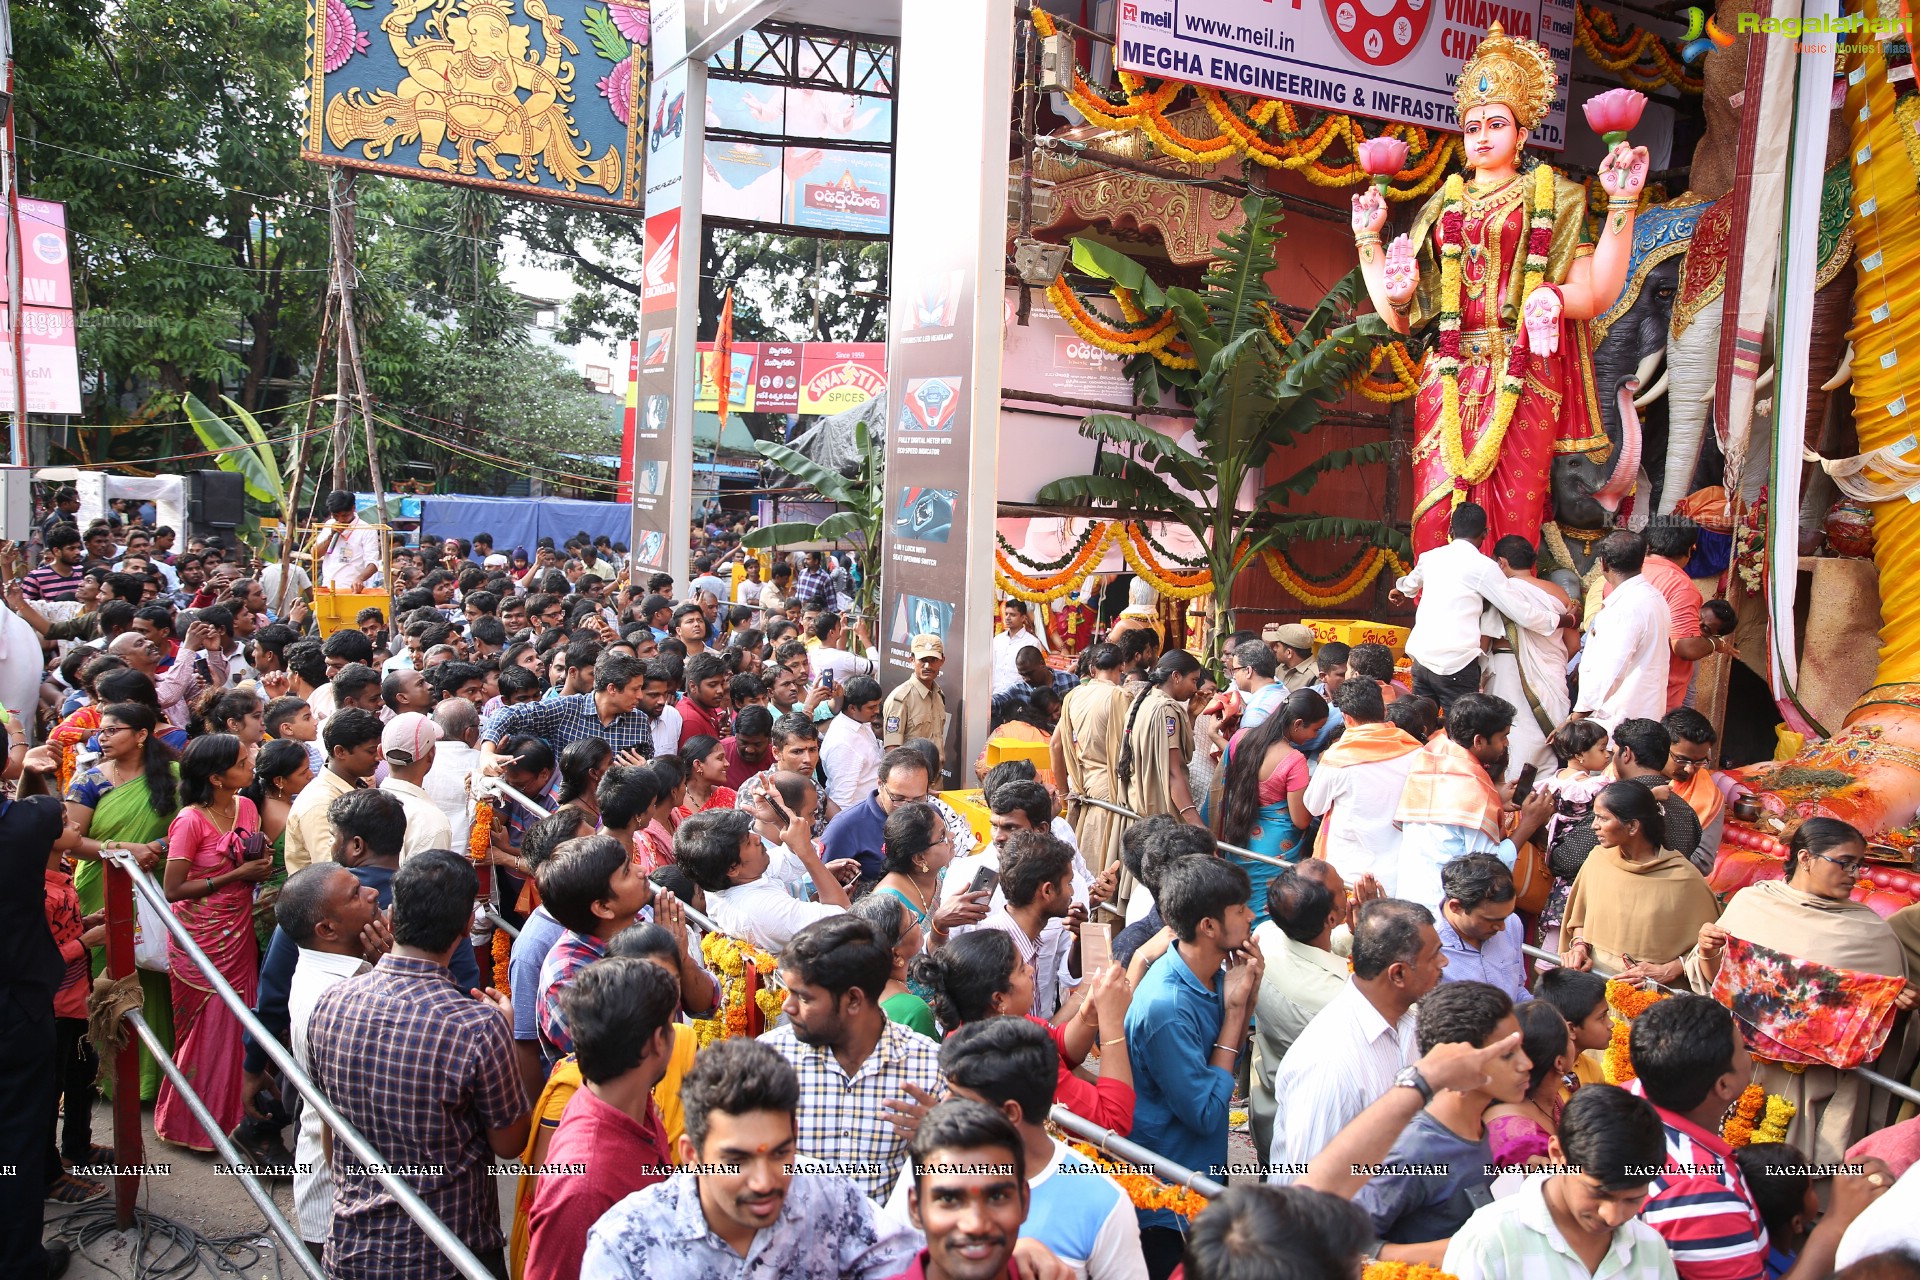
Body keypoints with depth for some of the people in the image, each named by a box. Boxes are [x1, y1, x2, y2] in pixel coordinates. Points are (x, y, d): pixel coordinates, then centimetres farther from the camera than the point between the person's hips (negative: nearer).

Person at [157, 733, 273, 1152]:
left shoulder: (247, 807, 3)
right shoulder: (190, 821, -17)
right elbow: (173, 889, -17)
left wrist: (262, 862, -7)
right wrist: (236, 875, -19)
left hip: (239, 936, 6)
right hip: (201, 940, -6)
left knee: (235, 1026, 11)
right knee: (207, 1030, 5)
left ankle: (230, 1113, 27)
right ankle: (189, 1123, 24)